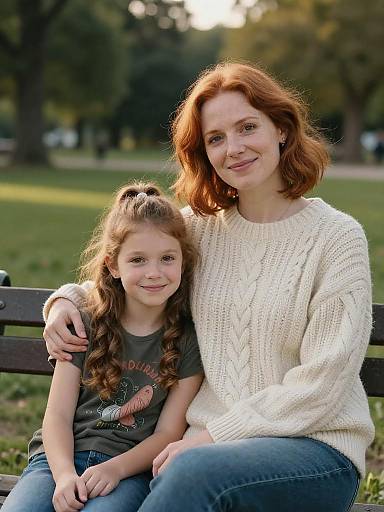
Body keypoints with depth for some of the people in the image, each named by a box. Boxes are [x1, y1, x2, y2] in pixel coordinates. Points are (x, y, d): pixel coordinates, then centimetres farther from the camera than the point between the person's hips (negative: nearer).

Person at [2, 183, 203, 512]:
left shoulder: (188, 339, 3)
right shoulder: (86, 325, 7)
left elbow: (169, 433, 1)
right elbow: (58, 414, 2)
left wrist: (115, 468, -15)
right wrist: (64, 474, -16)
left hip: (130, 468, -2)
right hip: (62, 457, 2)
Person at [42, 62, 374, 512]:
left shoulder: (337, 236, -4)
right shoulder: (198, 227, 10)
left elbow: (321, 384, -9)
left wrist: (218, 434, -13)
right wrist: (67, 298, 6)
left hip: (316, 447, -3)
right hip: (210, 444, 3)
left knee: (197, 471, -34)